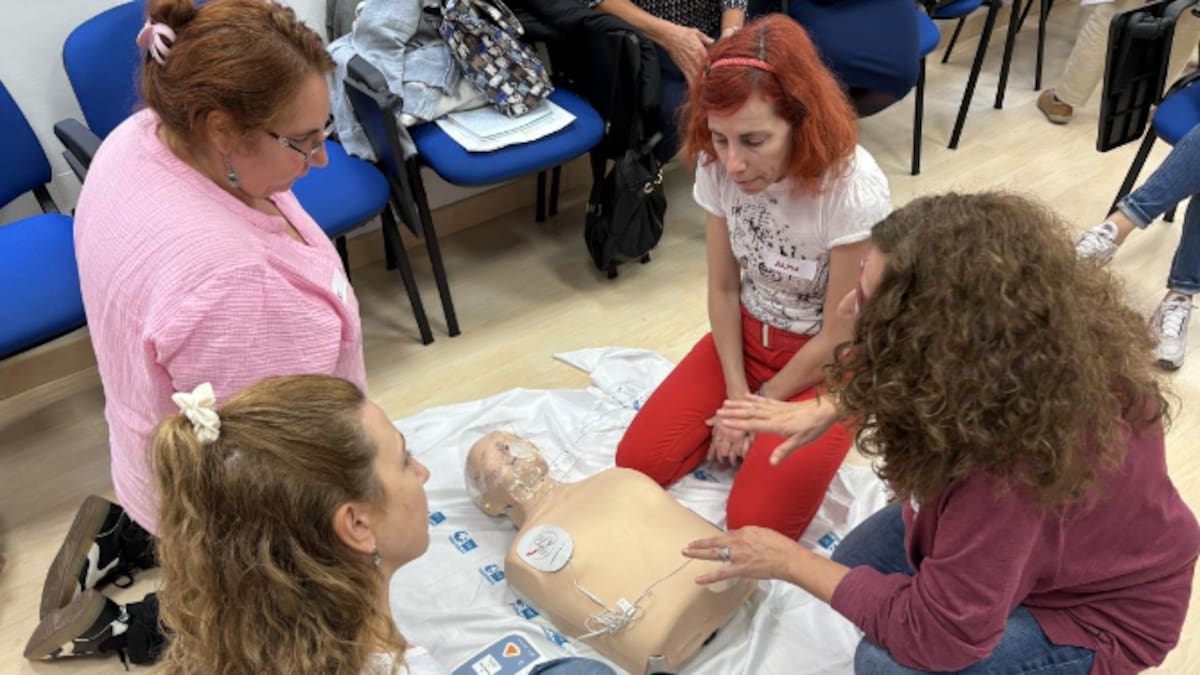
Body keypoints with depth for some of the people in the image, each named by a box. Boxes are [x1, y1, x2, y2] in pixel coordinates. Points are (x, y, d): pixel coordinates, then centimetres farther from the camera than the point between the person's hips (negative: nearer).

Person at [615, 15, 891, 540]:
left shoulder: (854, 190, -31)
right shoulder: (717, 166, -16)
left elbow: (838, 338, -20)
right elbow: (723, 289, -4)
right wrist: (737, 396, -10)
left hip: (826, 363, -4)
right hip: (747, 337, 5)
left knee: (754, 525, -15)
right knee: (637, 463, -7)